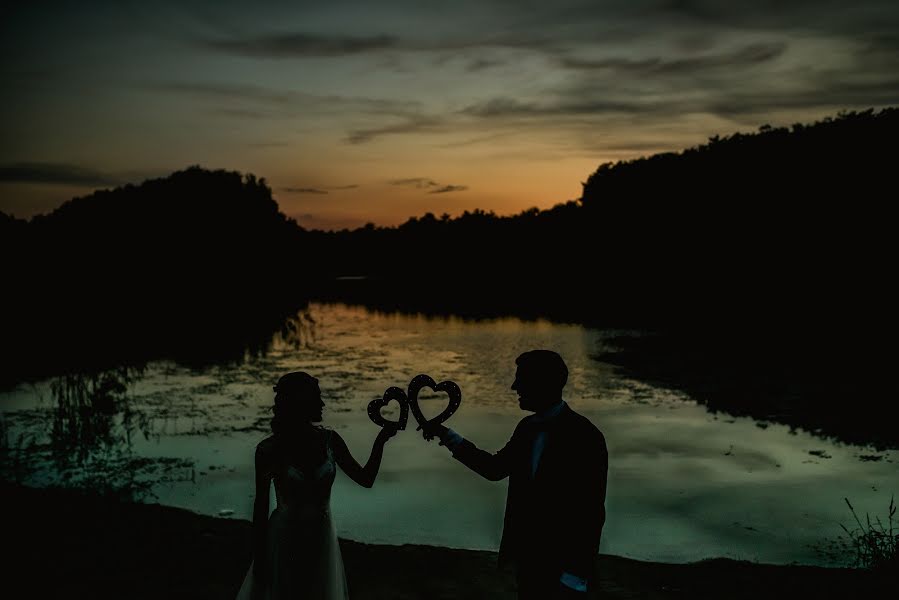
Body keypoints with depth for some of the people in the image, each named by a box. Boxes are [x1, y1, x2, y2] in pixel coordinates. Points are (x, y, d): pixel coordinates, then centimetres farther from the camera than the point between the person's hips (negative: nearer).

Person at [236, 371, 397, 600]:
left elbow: (366, 479, -1)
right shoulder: (269, 449, -15)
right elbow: (261, 506, -8)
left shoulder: (329, 440, -6)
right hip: (285, 538, -3)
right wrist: (259, 560, -5)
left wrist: (380, 440, -14)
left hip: (322, 538, 3)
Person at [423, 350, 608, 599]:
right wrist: (448, 437, 10)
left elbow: (592, 513, -19)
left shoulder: (584, 437, -19)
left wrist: (575, 577, -18)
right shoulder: (527, 427, 3)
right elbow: (495, 468, 16)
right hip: (526, 554, 7)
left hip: (561, 562, -7)